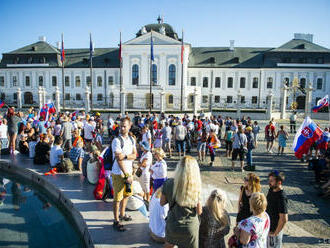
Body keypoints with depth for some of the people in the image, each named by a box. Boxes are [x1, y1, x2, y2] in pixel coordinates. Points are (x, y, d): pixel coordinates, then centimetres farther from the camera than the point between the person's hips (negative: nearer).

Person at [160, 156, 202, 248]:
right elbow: (199, 212, -10)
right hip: (190, 227, -1)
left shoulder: (169, 183, -15)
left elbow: (162, 203, -2)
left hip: (172, 224, 1)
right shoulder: (196, 187, -18)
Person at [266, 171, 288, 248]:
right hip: (268, 227, 7)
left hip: (274, 229, -7)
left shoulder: (282, 197, -28)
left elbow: (284, 219, -28)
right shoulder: (271, 190, -3)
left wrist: (275, 233, -19)